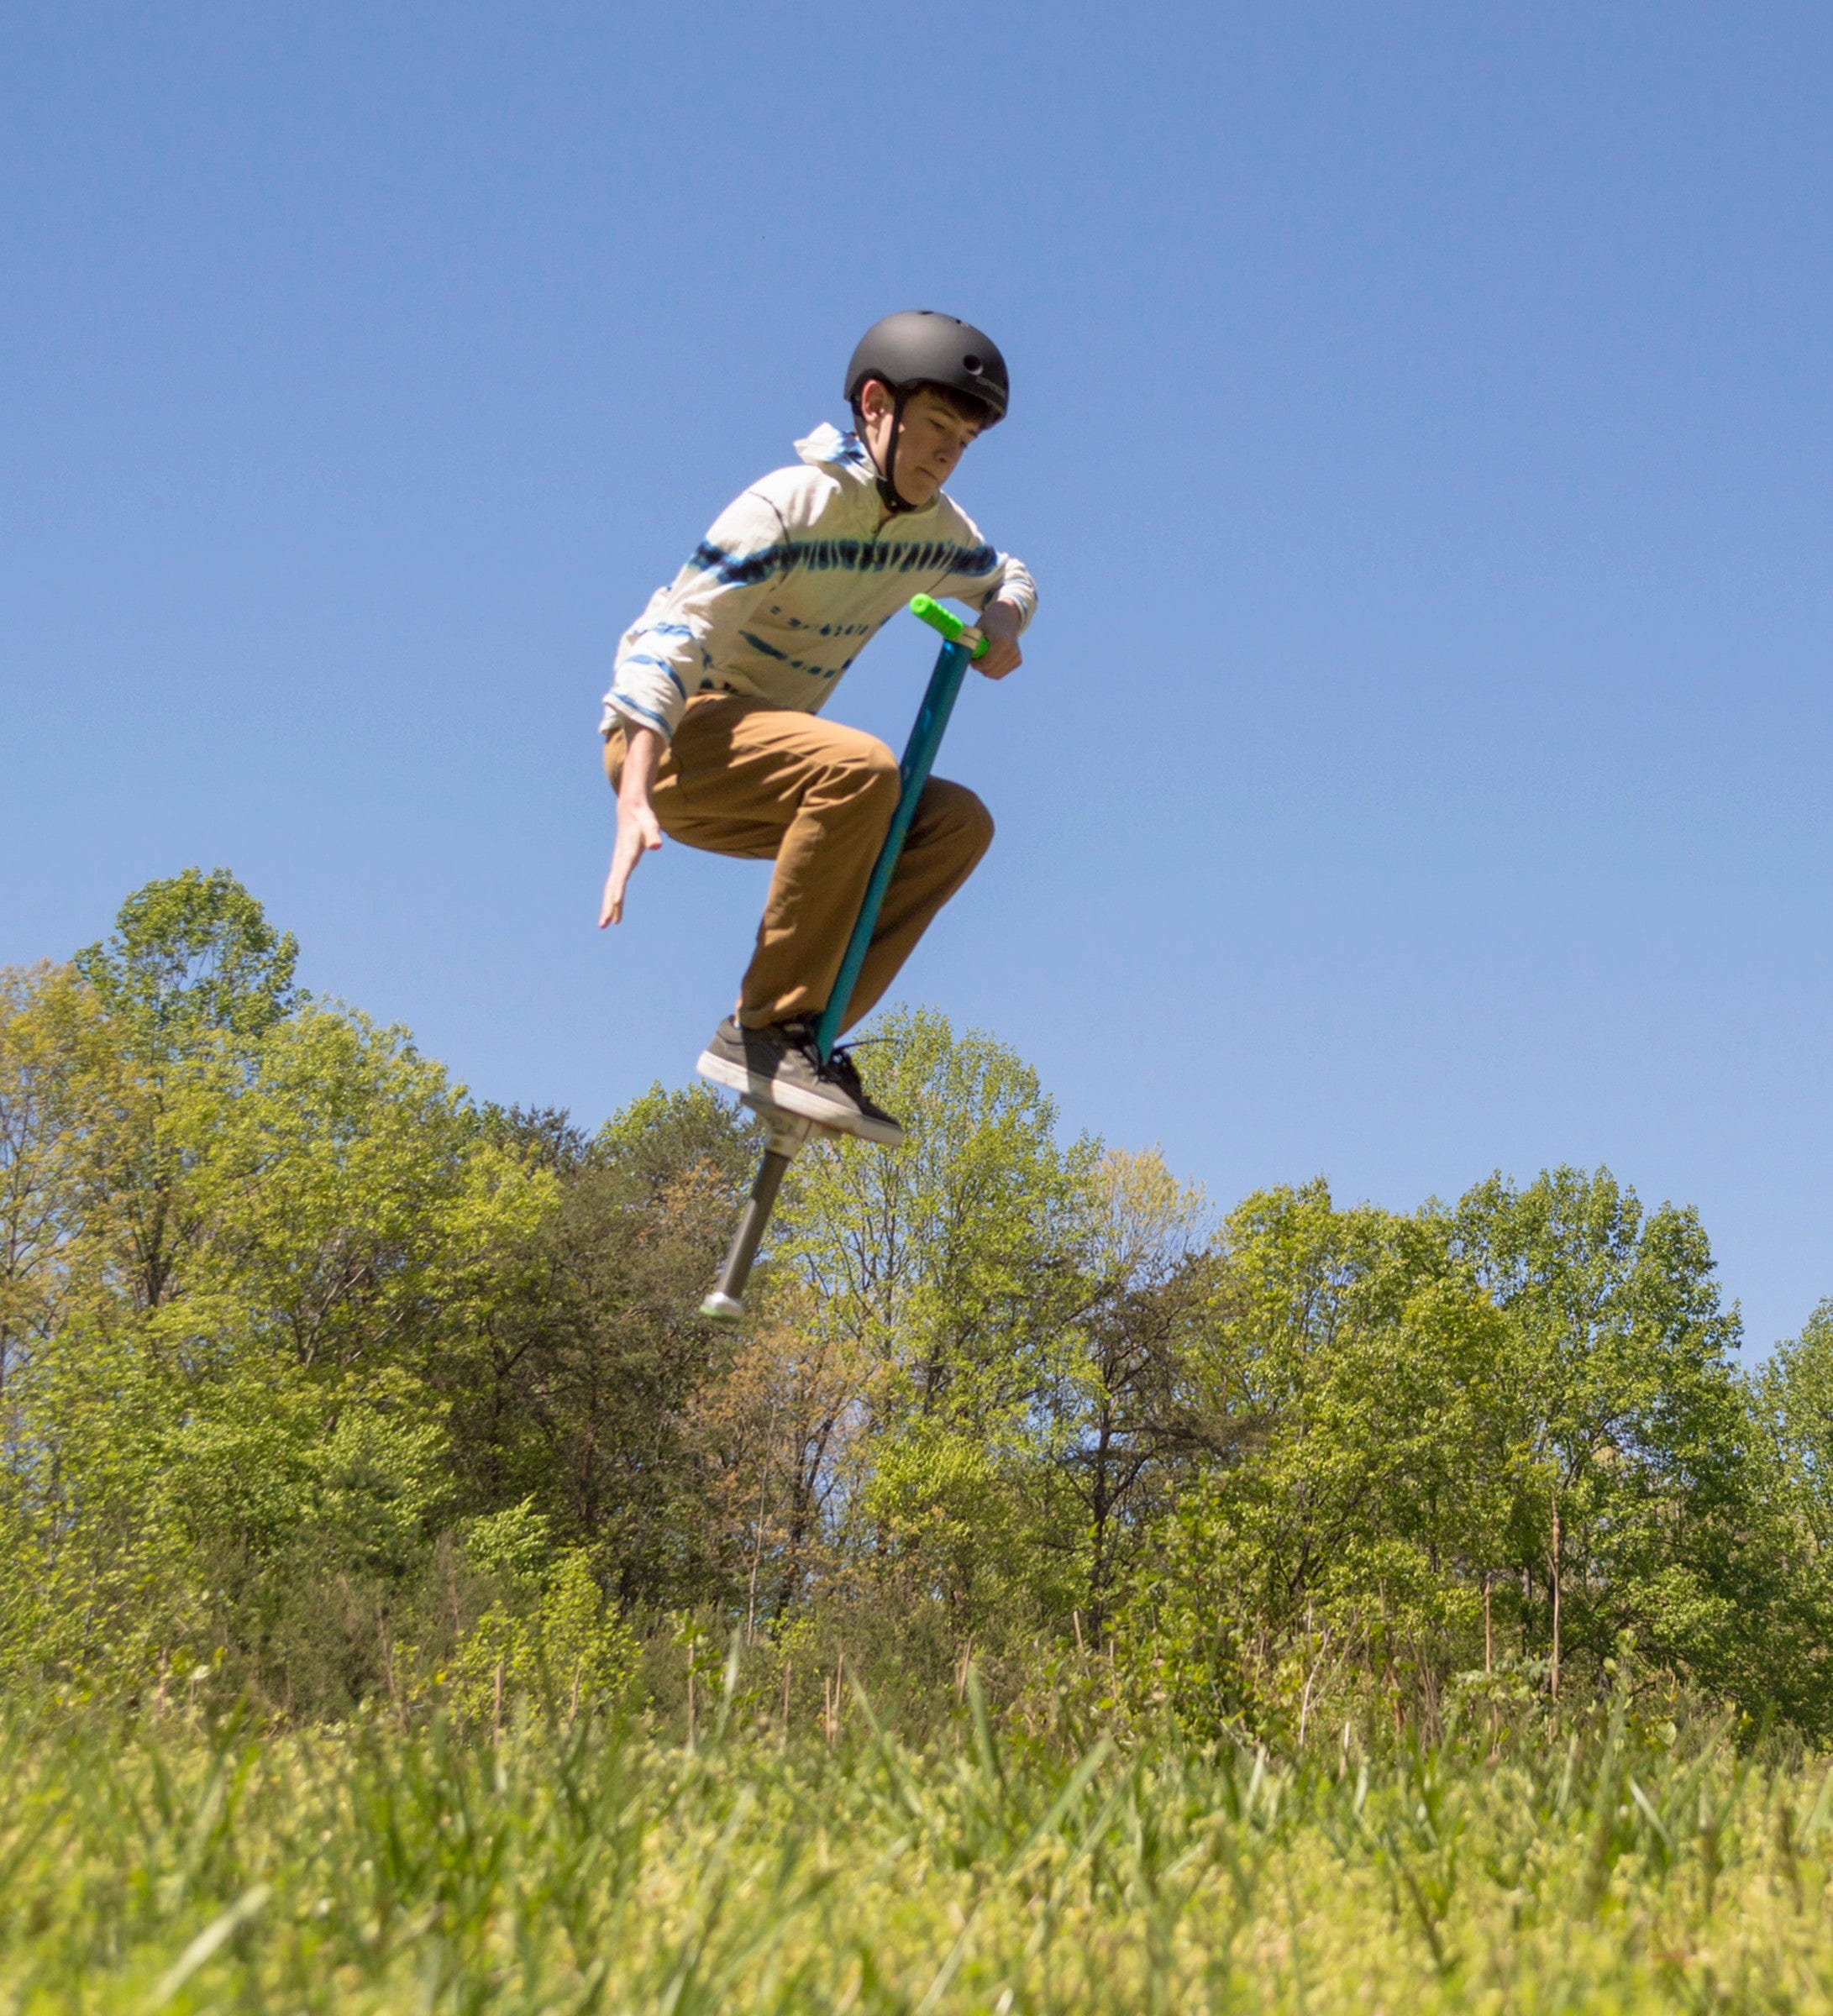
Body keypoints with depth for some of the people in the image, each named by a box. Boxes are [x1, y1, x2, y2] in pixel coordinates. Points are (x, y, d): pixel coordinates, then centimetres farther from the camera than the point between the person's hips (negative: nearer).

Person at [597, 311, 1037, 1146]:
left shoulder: (936, 528, 4)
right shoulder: (790, 507, -19)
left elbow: (1007, 577, 27)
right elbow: (672, 640, -27)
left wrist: (1000, 617, 0)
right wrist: (634, 802, -39)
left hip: (757, 755, 8)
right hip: (668, 737, -8)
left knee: (959, 822, -7)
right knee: (860, 767, -34)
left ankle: (802, 1035, -11)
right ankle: (762, 1030, -28)